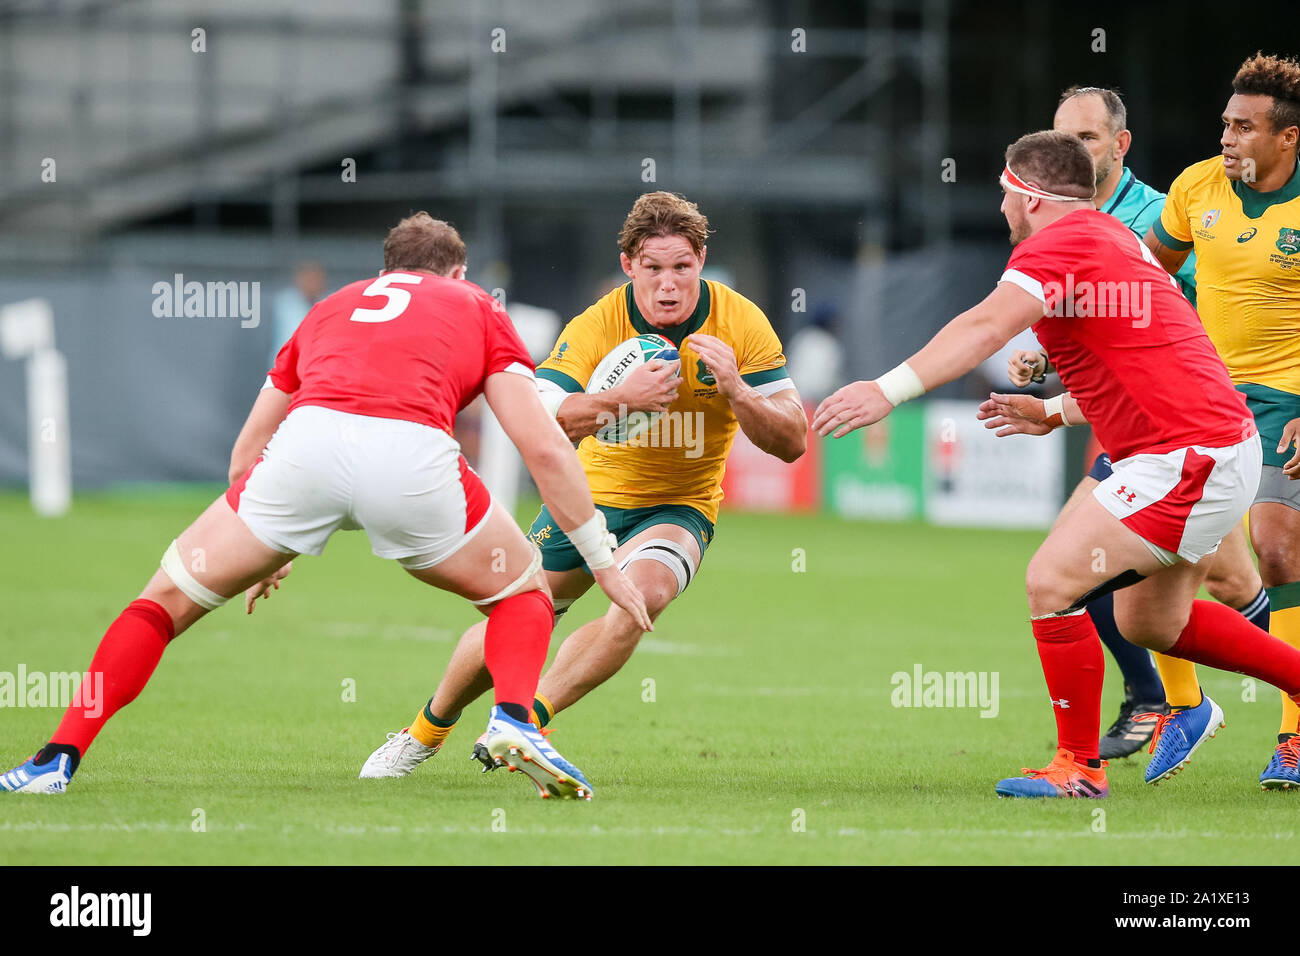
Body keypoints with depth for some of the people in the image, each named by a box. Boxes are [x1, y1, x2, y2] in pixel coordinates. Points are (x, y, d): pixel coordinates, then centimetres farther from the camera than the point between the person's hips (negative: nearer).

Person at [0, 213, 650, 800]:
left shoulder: (334, 306, 38)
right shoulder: (477, 308, 30)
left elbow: (248, 449, 42)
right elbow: (544, 448, 18)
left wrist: (266, 550, 58)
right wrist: (604, 563, 24)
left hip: (308, 442, 2)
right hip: (414, 452, -2)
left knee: (170, 597, 18)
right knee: (523, 592, 24)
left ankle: (58, 759, 7)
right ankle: (513, 722, -3)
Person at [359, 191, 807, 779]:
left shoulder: (740, 322, -16)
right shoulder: (597, 325, -19)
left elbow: (791, 442, -16)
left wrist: (736, 390, -35)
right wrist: (621, 398, -46)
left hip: (679, 508, -1)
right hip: (592, 494, 1)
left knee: (645, 591, -33)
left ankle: (529, 719, -26)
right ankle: (425, 732, 29)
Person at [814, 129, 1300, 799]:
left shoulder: (1059, 243, -13)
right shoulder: (1112, 238, 18)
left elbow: (986, 327, -29)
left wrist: (889, 390, -37)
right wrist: (1054, 412, 29)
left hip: (1187, 460, -10)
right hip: (1221, 445, 10)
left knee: (1052, 582, -12)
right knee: (1150, 622, 23)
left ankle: (1080, 766, -5)